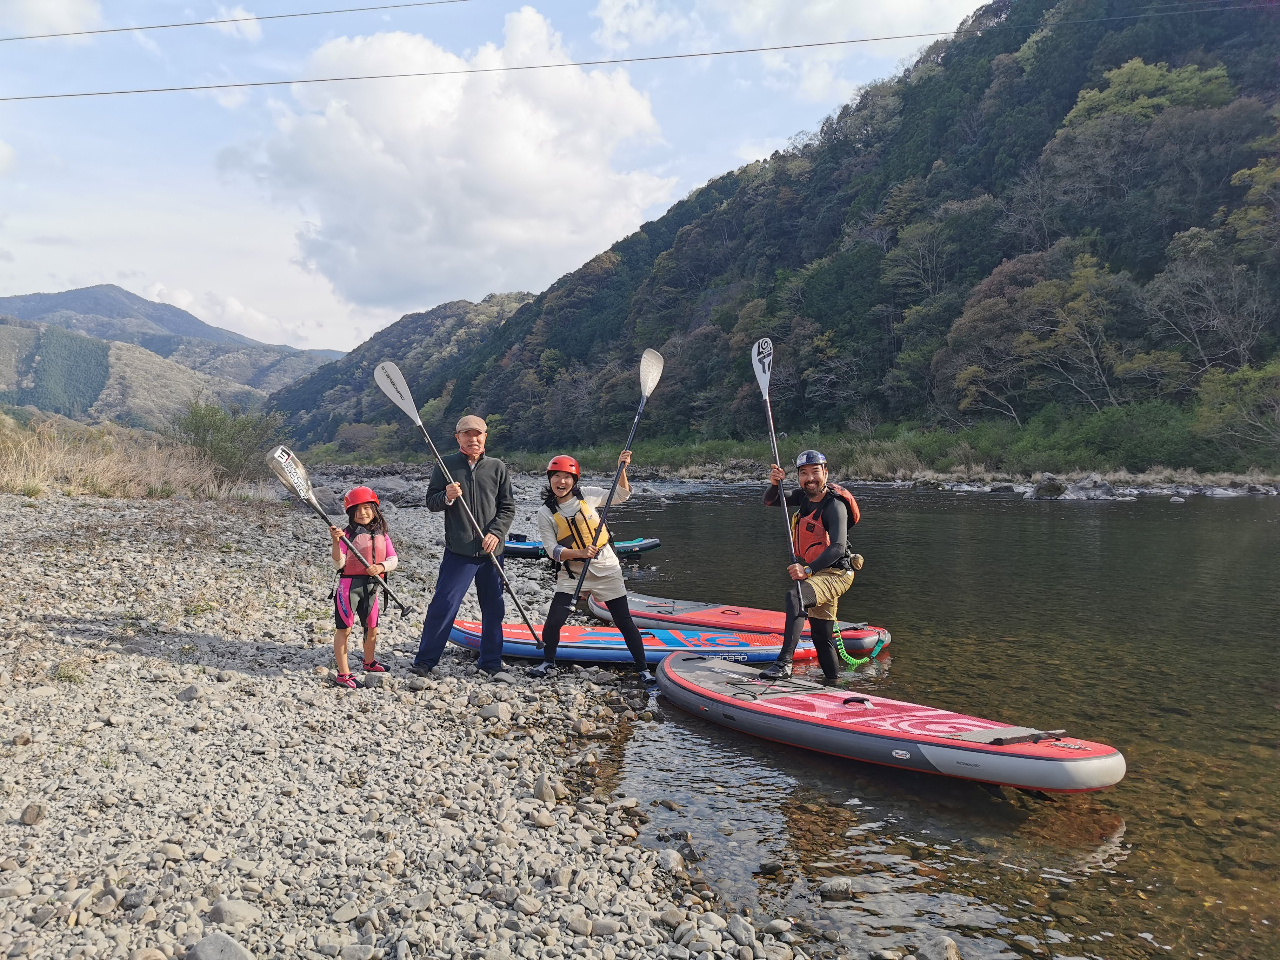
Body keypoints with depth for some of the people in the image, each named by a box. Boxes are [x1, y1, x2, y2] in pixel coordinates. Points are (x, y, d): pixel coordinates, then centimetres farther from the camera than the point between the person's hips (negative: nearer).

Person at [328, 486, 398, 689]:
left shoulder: (381, 535, 6)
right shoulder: (348, 534, -8)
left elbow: (393, 559, 4)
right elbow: (339, 564, -13)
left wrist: (381, 567, -16)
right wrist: (336, 542, -28)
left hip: (371, 586, 5)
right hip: (349, 583, -5)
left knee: (372, 628, 17)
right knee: (344, 628, -1)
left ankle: (369, 662, 41)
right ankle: (343, 674, 5)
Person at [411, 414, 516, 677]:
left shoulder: (497, 467, 7)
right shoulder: (445, 465, 3)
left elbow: (507, 508, 7)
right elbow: (431, 503, 3)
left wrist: (496, 533, -8)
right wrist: (446, 497, -18)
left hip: (492, 550, 2)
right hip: (458, 550, -2)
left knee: (493, 608, 9)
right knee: (443, 605, -5)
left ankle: (491, 663, 22)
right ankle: (425, 661, 7)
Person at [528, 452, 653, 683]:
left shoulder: (587, 495, -3)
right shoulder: (545, 513, -5)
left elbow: (621, 496, 3)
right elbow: (552, 550, -10)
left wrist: (621, 468, -12)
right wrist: (580, 553, -27)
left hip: (605, 568, 0)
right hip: (572, 572, 0)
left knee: (624, 620, 3)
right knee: (554, 620, -7)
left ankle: (642, 668, 16)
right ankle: (547, 662, 20)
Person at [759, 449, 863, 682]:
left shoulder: (834, 505, -20)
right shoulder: (804, 496, 3)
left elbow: (838, 547, -31)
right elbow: (769, 502, 6)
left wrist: (808, 570, -42)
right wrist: (775, 484, -17)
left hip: (836, 574, -9)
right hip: (817, 573, 9)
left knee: (795, 596, -34)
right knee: (821, 636, 17)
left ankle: (784, 663, -41)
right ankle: (833, 680, 33)